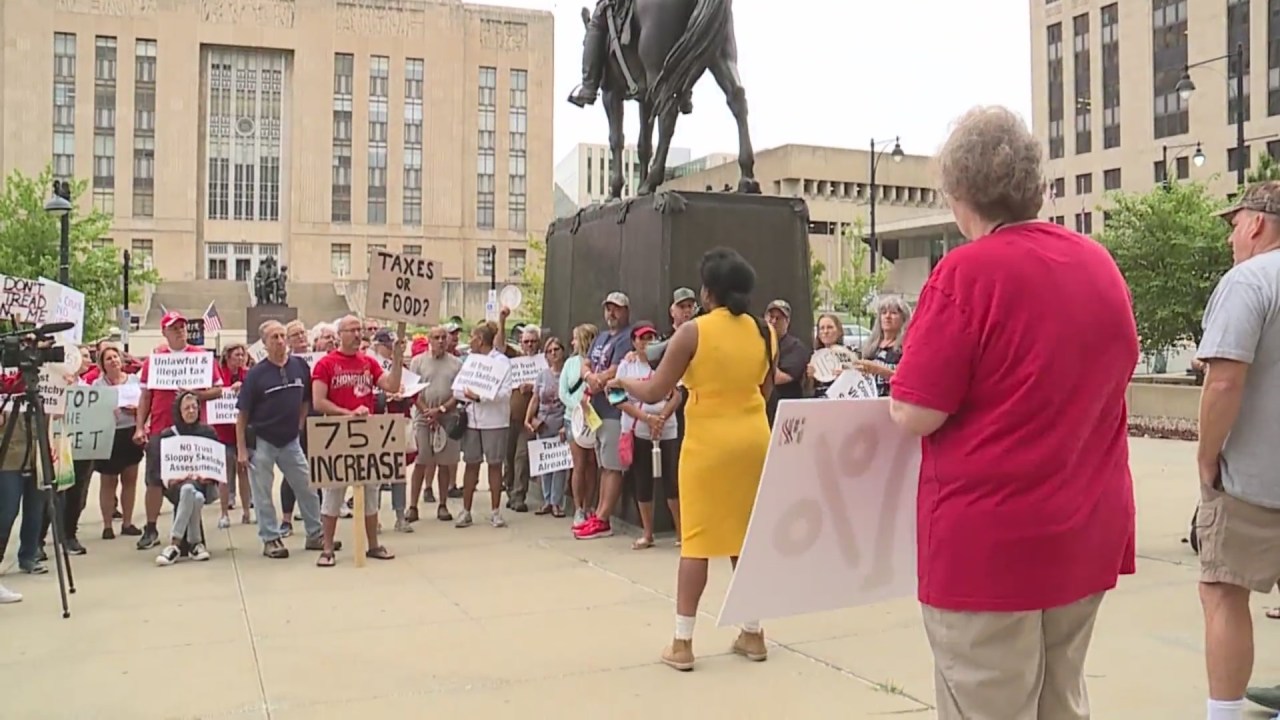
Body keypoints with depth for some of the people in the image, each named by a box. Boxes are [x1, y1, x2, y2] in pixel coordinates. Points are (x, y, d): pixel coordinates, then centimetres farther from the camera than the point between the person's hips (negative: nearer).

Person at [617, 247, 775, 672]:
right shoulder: (765, 333, 3)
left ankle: (682, 643, 7)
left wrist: (623, 381, 11)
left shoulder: (693, 332, -11)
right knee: (747, 536, 14)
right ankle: (753, 634, 21)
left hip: (709, 442, -4)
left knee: (697, 539, 2)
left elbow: (654, 392, -8)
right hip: (753, 439, 4)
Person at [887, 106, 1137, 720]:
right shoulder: (1101, 264, 5)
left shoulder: (967, 271, -17)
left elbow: (916, 415, -18)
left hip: (989, 541, -7)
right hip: (1088, 533, 7)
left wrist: (897, 401, 2)